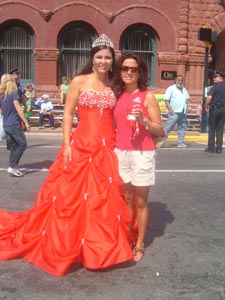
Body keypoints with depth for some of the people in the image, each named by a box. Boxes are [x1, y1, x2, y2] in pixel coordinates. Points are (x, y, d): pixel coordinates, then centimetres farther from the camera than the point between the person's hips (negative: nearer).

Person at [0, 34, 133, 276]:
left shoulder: (114, 86, 11)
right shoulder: (79, 81, -1)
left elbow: (116, 117, 14)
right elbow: (68, 113, -3)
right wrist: (66, 144, -10)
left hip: (107, 148, 4)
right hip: (81, 145, -4)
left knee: (105, 197, 8)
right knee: (71, 195, 1)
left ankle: (100, 245, 24)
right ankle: (63, 246, 18)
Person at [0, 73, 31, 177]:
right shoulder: (14, 93, -10)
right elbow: (18, 109, -13)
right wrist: (26, 122, -11)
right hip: (14, 124, -7)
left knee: (14, 146, 13)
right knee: (22, 144, -3)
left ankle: (13, 167, 12)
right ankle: (12, 166, -9)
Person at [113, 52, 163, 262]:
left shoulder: (148, 97, -4)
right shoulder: (117, 96, 9)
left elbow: (159, 131, -5)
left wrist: (143, 119, -20)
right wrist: (112, 143, 5)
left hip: (142, 154, -4)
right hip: (120, 153, 4)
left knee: (140, 201, 4)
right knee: (125, 199, 12)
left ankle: (139, 244, 16)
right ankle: (127, 239, 25)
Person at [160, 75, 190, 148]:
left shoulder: (184, 89, 22)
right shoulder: (171, 88, 0)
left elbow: (187, 99, 29)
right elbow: (166, 100, -7)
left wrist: (188, 106, 9)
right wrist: (170, 109, -19)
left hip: (183, 112, 7)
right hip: (174, 112, -7)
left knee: (182, 128, 7)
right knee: (168, 127, -10)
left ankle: (180, 143, 13)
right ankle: (161, 141, -7)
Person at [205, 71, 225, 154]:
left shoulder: (215, 87, -8)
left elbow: (209, 97, -20)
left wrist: (206, 106, -7)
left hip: (214, 109, -4)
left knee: (212, 129, 5)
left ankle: (211, 147, 6)